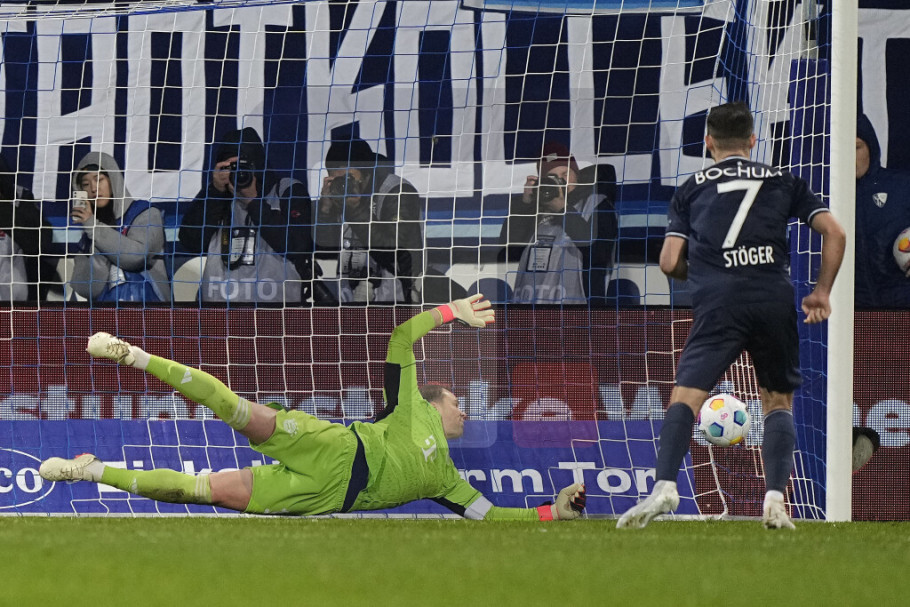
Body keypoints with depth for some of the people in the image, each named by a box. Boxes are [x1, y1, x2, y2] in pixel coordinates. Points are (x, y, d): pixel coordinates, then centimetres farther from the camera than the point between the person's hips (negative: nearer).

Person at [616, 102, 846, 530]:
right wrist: (822, 292, 20)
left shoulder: (692, 188, 16)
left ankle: (664, 486, -27)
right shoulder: (782, 182, 19)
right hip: (776, 301, 1)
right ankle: (775, 498, -4)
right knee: (778, 402, 14)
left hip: (718, 303, -1)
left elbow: (670, 263, 10)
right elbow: (834, 233, 11)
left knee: (685, 396, -5)